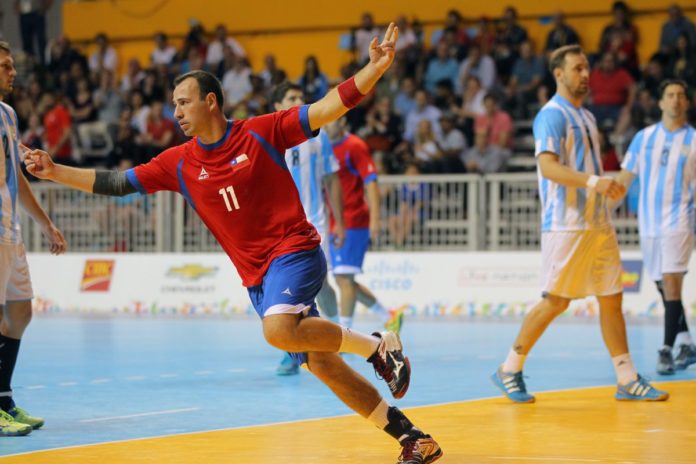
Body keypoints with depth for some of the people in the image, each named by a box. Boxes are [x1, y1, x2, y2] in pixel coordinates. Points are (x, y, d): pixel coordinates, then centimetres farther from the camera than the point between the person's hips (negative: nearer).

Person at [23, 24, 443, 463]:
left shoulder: (261, 133, -6)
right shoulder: (179, 163, 6)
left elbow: (329, 108, -10)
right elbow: (115, 182, 8)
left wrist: (376, 67, -21)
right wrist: (53, 171, 0)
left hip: (294, 250, -5)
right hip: (256, 275, 5)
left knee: (280, 331, -32)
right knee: (322, 364, 1)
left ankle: (378, 345, -12)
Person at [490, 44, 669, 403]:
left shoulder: (586, 117, 19)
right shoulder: (552, 115, -9)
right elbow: (548, 166, -22)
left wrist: (608, 185, 11)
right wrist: (592, 181, -32)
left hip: (598, 223, 8)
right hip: (566, 224, -8)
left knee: (611, 299, 6)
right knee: (555, 301, -6)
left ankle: (628, 380, 9)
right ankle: (509, 370, 7)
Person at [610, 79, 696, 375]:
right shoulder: (644, 137, 9)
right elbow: (625, 178, 11)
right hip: (648, 222, 4)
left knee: (671, 281, -15)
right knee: (664, 286, 9)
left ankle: (667, 350, -16)